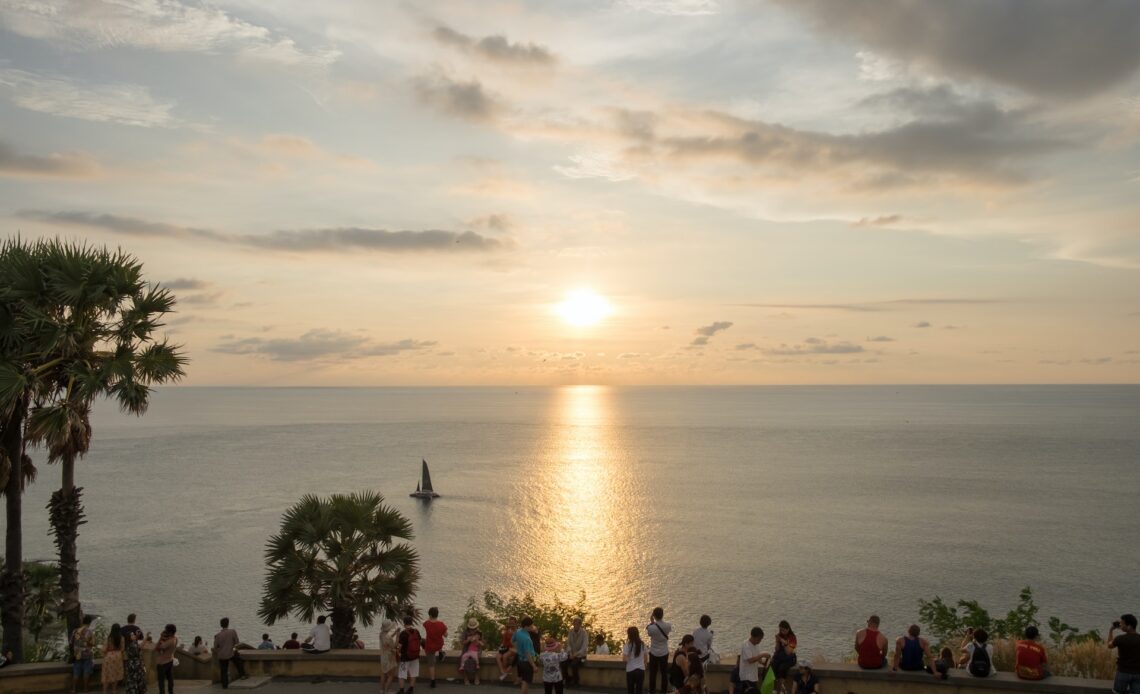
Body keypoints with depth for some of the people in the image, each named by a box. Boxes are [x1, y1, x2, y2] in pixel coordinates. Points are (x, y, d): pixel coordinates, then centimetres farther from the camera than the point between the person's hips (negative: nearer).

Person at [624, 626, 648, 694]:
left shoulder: (627, 645, -11)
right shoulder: (643, 644, 1)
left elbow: (624, 660, -15)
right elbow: (646, 659, 6)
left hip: (630, 671, -3)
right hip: (641, 670, 3)